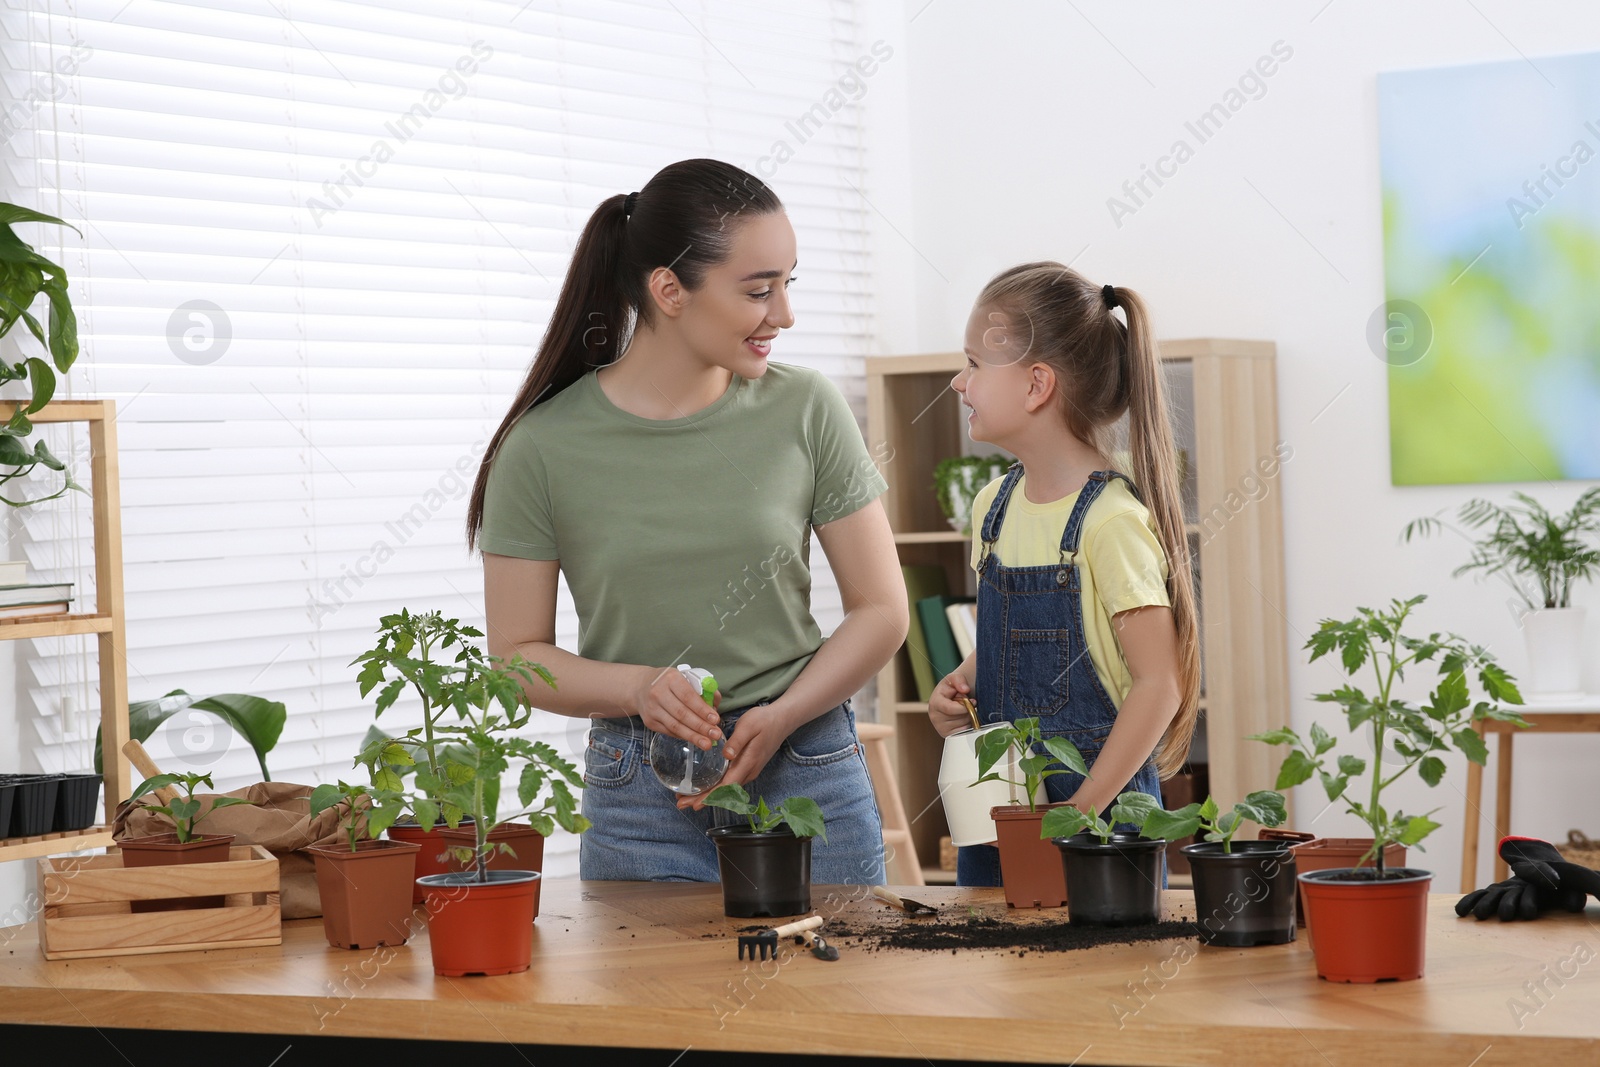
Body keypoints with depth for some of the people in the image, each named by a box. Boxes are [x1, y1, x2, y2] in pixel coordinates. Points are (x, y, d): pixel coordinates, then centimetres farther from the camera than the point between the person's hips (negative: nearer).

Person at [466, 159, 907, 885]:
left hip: (807, 778, 1)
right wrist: (639, 688, -18)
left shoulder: (805, 410, -3)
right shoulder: (545, 447, -6)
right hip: (641, 802, -1)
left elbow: (880, 610, 2)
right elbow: (517, 655, 0)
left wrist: (778, 718, -13)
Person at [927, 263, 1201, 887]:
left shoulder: (1111, 520, -16)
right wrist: (962, 685, 0)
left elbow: (1158, 685, -17)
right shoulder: (995, 507, 6)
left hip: (1102, 805, -7)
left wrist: (1083, 808, -19)